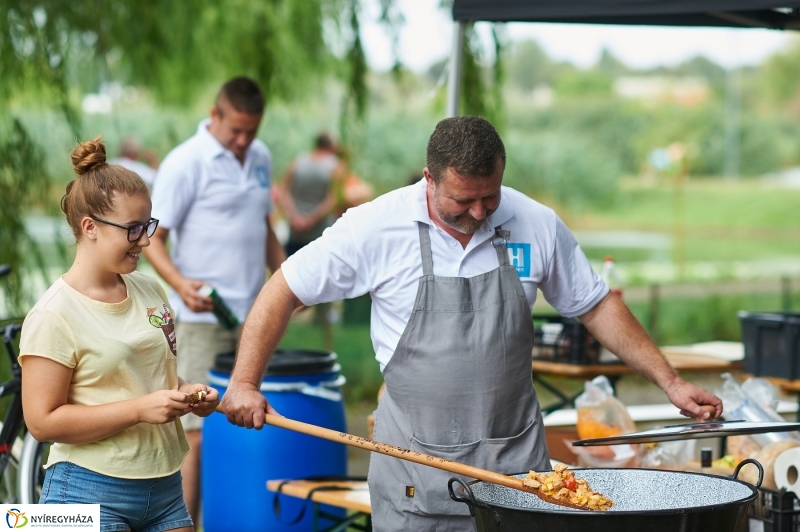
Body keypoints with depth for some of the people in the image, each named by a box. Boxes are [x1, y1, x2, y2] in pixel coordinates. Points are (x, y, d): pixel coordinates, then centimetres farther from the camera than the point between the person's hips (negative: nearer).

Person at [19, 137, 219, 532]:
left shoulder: (151, 292, 8)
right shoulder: (54, 317, -12)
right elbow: (42, 422, -16)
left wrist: (186, 395, 0)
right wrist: (140, 409, -20)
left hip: (165, 488, 6)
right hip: (90, 493, -6)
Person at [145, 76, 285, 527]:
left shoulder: (261, 158, 12)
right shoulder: (186, 164, -10)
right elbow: (152, 238, -10)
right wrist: (179, 282, -26)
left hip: (254, 318, 7)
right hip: (203, 320, -7)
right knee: (199, 435, -7)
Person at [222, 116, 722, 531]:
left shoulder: (537, 226, -2)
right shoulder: (376, 226, -9)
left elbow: (597, 306, 10)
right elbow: (284, 292, -1)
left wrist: (671, 382, 7)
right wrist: (245, 382, -10)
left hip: (516, 458, 2)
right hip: (415, 468, -1)